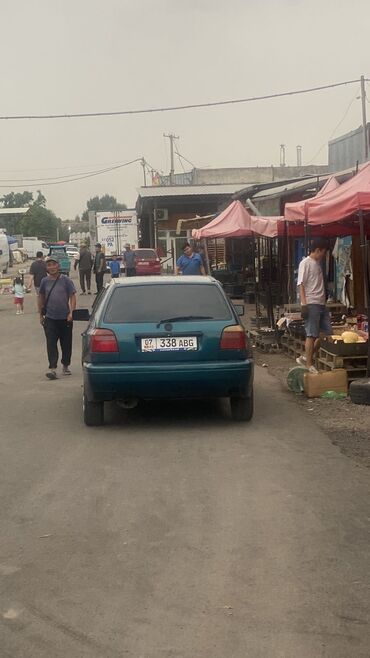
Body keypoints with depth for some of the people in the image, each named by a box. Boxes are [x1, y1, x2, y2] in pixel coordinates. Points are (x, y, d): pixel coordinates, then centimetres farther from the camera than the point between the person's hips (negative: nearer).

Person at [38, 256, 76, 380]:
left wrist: (71, 312, -14)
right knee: (51, 343, -8)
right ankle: (52, 368, -12)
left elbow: (72, 297, -3)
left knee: (66, 344, 9)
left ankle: (65, 365, 26)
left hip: (65, 318, -1)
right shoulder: (45, 281, 5)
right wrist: (41, 314, 13)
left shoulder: (66, 280, -3)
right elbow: (41, 297, 15)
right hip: (50, 318, 1)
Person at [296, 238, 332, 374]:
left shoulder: (318, 264, 18)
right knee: (312, 335, -7)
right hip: (311, 304, -9)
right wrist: (304, 304, -19)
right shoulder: (305, 263, -7)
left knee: (327, 332, 8)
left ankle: (306, 358, 15)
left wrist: (325, 299, 17)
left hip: (321, 304, 9)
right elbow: (301, 285, -12)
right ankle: (309, 365, -1)